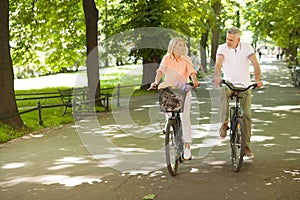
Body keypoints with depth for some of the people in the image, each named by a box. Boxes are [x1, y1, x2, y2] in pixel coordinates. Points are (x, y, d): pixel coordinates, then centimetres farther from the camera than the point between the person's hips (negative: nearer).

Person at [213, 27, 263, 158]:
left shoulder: (247, 47, -4)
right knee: (223, 94, -37)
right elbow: (218, 63, -22)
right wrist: (217, 76, -43)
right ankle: (225, 123, -19)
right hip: (228, 83, -1)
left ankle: (246, 146, 4)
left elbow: (255, 64, -13)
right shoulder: (222, 48, -6)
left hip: (245, 85, 1)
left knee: (247, 114, -6)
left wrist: (258, 80, -30)